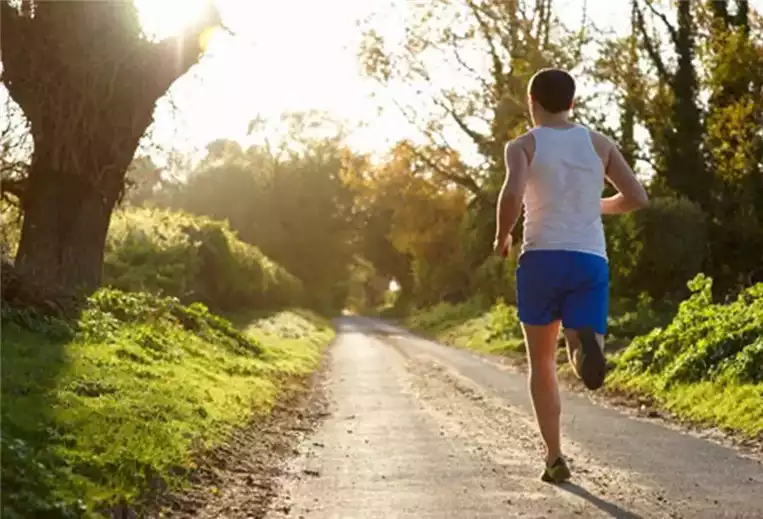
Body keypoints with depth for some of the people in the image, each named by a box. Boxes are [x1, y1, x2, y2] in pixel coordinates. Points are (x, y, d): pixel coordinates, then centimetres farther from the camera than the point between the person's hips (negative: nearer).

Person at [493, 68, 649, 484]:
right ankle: (585, 341, -39)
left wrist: (501, 236, 1)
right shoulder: (599, 143, 12)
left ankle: (555, 458, 10)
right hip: (590, 264, 1)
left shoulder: (522, 145, 3)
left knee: (542, 365, 16)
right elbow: (638, 198, 5)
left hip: (541, 261, -1)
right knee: (586, 365, -1)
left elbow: (512, 194, -18)